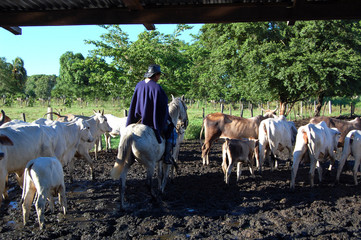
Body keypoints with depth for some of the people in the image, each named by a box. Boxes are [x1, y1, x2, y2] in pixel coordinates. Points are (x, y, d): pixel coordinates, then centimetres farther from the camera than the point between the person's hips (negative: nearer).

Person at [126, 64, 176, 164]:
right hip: (154, 121, -7)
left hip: (140, 120, 7)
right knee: (170, 130, 14)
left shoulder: (139, 85, 1)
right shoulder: (157, 88, -19)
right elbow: (162, 108, -14)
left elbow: (133, 104, 7)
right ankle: (167, 156, 8)